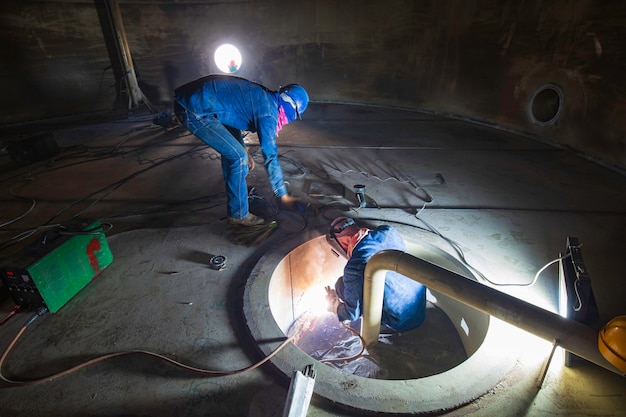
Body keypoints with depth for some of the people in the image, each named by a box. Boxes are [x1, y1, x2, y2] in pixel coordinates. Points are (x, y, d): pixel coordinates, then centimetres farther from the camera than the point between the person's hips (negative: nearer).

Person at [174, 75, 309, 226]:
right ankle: (238, 214, 7)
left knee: (231, 149, 22)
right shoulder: (268, 111, -15)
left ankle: (234, 188, 41)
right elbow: (270, 156, -15)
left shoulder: (259, 95, 13)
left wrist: (244, 150, 28)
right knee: (238, 157, -7)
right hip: (196, 112, -10)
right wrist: (283, 196, -7)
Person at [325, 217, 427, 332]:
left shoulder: (354, 268, -27)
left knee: (341, 285, -1)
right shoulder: (388, 231, -10)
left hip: (401, 323, -6)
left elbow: (352, 314, -13)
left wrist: (333, 303, 8)